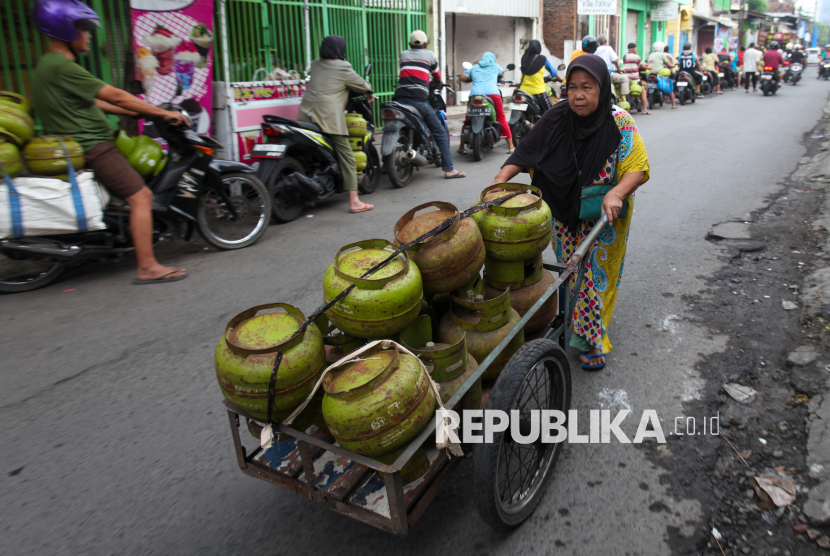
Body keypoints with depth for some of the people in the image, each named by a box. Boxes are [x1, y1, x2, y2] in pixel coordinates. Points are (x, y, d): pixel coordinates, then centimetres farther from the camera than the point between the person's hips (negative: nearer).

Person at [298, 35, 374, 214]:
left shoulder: (315, 65, 17)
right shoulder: (342, 67, 0)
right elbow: (360, 84, 10)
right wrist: (369, 93, 33)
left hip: (306, 114, 7)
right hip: (330, 117, -6)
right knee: (347, 157, -4)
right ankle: (354, 202, -6)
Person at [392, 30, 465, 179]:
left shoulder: (403, 54, 20)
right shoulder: (429, 54, 14)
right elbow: (437, 75, 25)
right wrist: (436, 84, 48)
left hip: (400, 98, 3)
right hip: (419, 99, -3)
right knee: (440, 133, 2)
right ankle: (449, 169, -3)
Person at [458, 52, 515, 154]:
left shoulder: (474, 68, 25)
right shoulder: (495, 66, 23)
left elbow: (462, 77, 17)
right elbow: (502, 74, 42)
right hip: (493, 93, -1)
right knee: (502, 119, 8)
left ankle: (461, 148, 12)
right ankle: (511, 147, 8)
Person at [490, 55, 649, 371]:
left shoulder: (619, 123, -15)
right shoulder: (557, 119, -8)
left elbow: (637, 167, -17)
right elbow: (526, 152, -9)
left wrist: (616, 193, -35)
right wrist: (502, 178, -25)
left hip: (604, 218, -2)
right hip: (565, 217, 3)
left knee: (596, 277, 3)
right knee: (570, 274, 12)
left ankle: (593, 342, 16)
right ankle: (572, 332, 30)